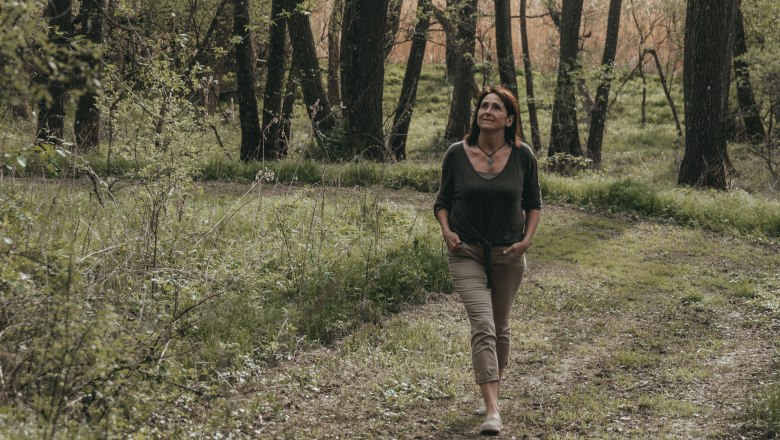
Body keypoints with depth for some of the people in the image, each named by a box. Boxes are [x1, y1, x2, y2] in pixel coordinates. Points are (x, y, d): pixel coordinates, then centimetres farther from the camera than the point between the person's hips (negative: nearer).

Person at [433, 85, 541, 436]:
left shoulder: (522, 156, -4)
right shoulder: (457, 154, -6)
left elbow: (533, 203, 8)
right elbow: (443, 201, 7)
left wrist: (527, 238, -6)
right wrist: (446, 230, -10)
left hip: (508, 254, 2)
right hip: (466, 253, -2)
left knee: (500, 327, 16)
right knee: (482, 325, -15)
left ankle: (495, 388, 40)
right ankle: (492, 411, -21)